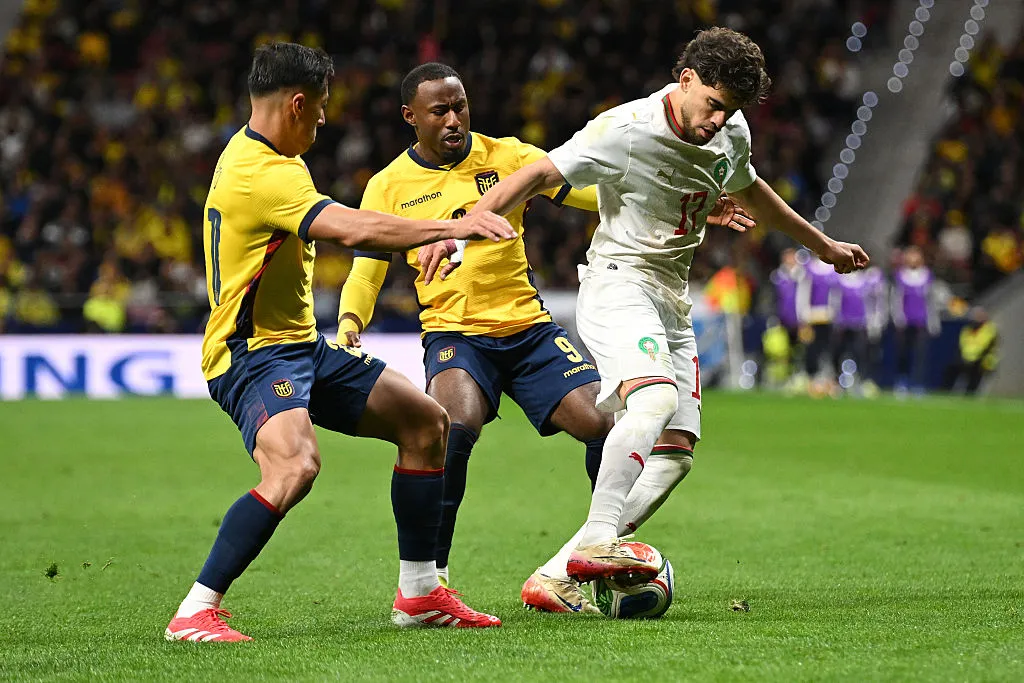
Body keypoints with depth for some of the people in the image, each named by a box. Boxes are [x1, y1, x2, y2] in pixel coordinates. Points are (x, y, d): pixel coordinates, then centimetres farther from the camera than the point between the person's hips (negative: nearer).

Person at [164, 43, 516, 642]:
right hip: (253, 354, -11)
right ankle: (195, 612, -28)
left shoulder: (251, 155, 12)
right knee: (296, 464, -36)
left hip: (301, 347, 11)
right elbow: (353, 231, -33)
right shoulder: (262, 174, -22)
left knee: (426, 421, 12)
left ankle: (419, 593, 20)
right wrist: (450, 227, -27)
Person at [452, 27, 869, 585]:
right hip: (617, 283, -8)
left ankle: (558, 574, -3)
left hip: (672, 300, 8)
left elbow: (747, 189, 27)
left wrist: (821, 245, 38)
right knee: (658, 398, -33)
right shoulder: (627, 129, -17)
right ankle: (596, 543, -38)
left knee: (676, 452, -3)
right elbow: (539, 175, -20)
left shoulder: (731, 133, 6)